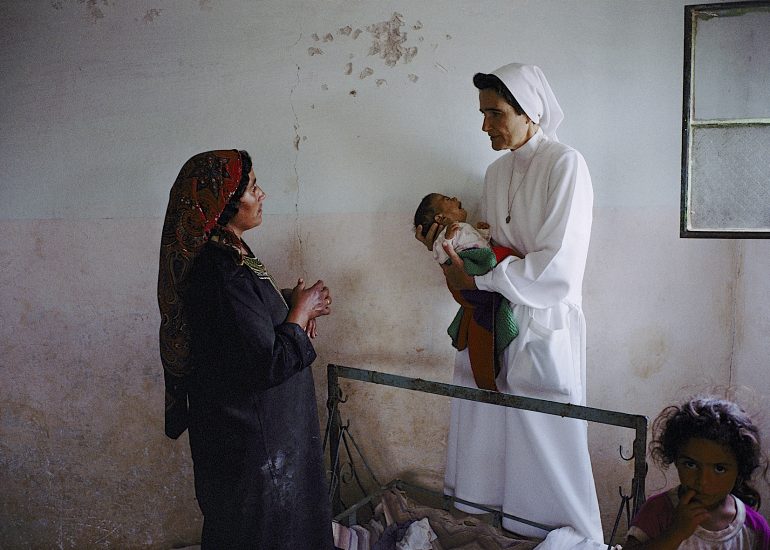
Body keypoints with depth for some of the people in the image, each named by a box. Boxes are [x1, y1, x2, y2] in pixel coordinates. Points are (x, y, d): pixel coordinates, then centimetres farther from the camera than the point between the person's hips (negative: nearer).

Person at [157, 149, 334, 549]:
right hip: (250, 437, -9)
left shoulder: (228, 253, 2)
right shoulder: (219, 273, -29)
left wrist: (296, 305, -2)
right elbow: (268, 363, -29)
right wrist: (299, 311, -13)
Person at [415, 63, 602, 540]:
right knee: (487, 439, 12)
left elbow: (558, 268, -19)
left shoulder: (565, 165, -11)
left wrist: (476, 280, -15)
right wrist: (448, 245, 2)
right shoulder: (498, 170, 12)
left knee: (544, 444, 3)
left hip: (543, 327, -6)